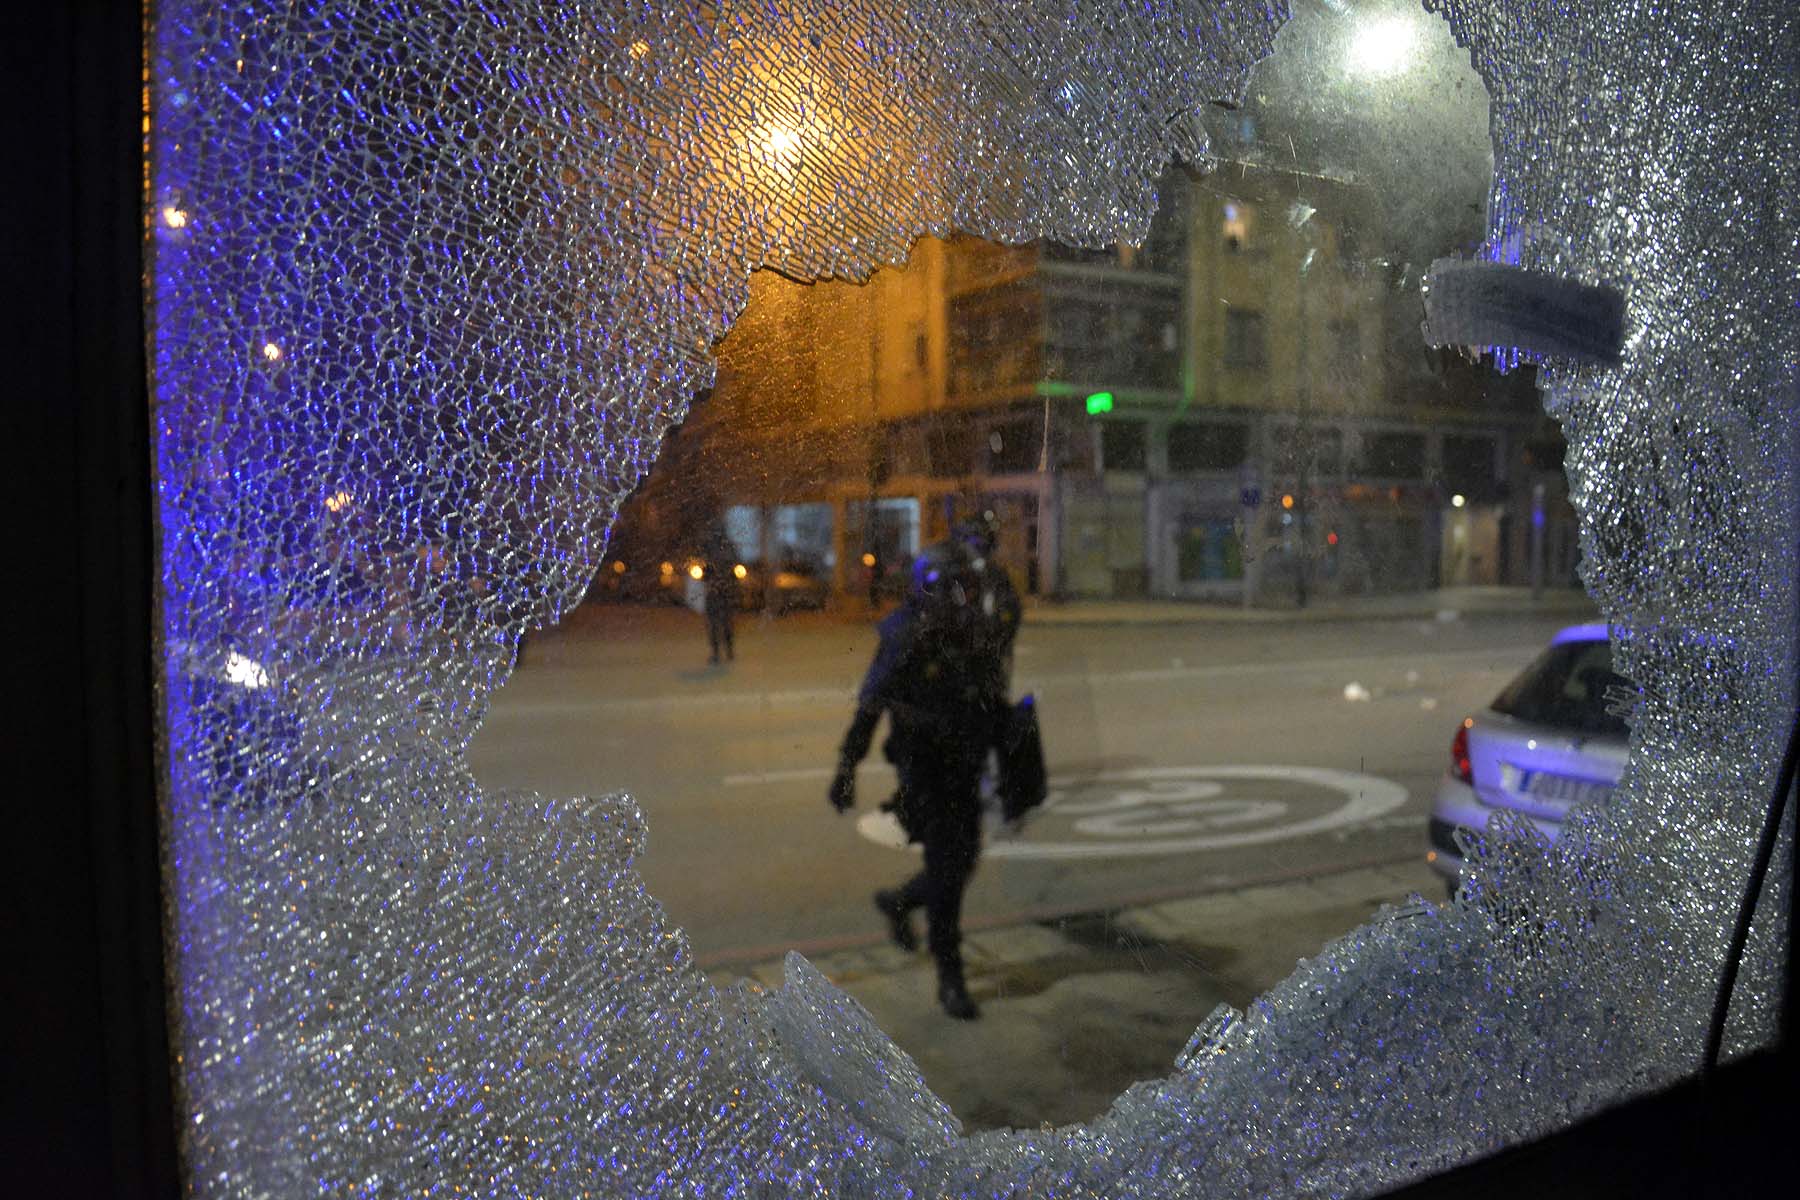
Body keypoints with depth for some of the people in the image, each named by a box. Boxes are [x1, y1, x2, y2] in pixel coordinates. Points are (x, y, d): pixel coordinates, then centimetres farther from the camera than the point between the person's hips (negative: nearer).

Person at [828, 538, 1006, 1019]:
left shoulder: (977, 635, 5)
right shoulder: (906, 640, -15)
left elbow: (993, 702, 16)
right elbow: (868, 708, -14)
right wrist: (846, 768, -16)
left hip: (964, 770, 7)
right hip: (923, 768, -6)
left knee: (963, 860, 14)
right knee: (946, 866, -5)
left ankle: (898, 901, 42)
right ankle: (949, 977, 9)